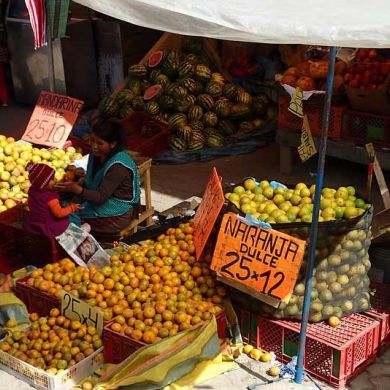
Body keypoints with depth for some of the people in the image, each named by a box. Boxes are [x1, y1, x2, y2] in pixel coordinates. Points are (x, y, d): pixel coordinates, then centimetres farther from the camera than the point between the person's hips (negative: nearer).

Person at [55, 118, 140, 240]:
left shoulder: (119, 166, -25)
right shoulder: (96, 154, -1)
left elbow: (101, 197, -28)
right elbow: (89, 184, 8)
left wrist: (77, 189, -41)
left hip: (117, 213, -8)